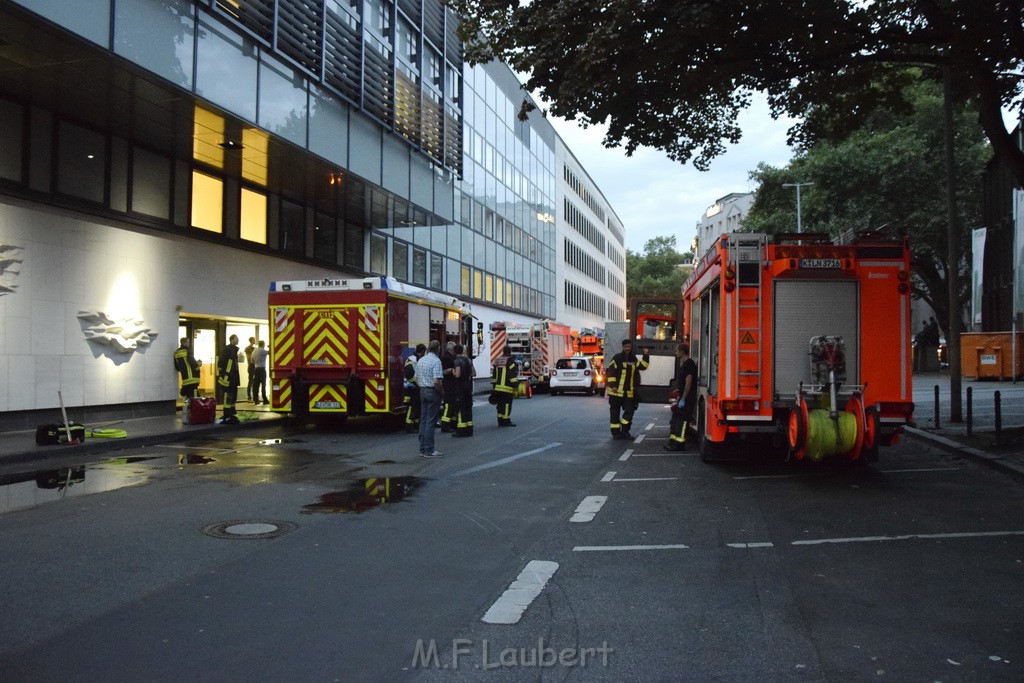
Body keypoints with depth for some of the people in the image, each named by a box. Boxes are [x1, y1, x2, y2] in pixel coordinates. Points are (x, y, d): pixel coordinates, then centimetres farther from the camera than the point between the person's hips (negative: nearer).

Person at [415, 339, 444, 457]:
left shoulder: (420, 360, 10)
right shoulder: (436, 361, -15)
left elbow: (416, 379, 14)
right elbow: (436, 381, -22)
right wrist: (441, 392, -9)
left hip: (422, 392, 8)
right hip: (433, 392, -8)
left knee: (423, 420, 11)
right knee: (430, 421, -5)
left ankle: (422, 449, 15)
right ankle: (429, 451, -3)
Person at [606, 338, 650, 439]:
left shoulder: (633, 359, 13)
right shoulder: (617, 358, -7)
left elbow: (642, 366, 7)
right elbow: (611, 372, -11)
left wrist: (646, 356, 0)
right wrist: (613, 385, -17)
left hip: (629, 392, 5)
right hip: (617, 391, -5)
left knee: (629, 411, 4)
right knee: (615, 412, 2)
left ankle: (624, 431, 13)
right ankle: (615, 432, 9)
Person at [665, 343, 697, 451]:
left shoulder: (689, 364, -16)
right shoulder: (683, 363, 15)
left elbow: (688, 383, -21)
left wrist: (683, 399, -22)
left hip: (687, 398, -10)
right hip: (683, 397, 10)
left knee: (682, 421, -8)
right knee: (675, 420, 13)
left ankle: (679, 444, -5)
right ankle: (673, 441, 18)